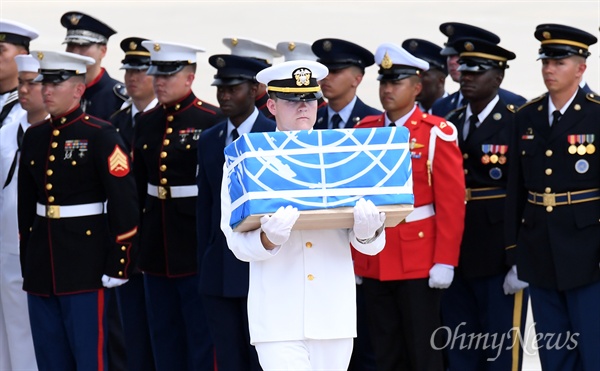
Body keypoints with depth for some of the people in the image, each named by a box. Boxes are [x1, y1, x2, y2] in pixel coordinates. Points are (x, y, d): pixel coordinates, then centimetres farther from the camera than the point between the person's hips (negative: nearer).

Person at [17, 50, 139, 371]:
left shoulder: (100, 135, -8)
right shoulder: (34, 136, 11)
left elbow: (124, 202, -11)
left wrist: (119, 263, -14)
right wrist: (27, 260, 15)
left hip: (86, 264, -6)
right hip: (42, 265, 6)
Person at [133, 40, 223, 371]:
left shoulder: (211, 120, -8)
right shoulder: (146, 123, 10)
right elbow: (138, 186, 14)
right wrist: (136, 239, 10)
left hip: (196, 241, -6)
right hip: (156, 244, 6)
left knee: (201, 332, 0)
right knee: (163, 332, 12)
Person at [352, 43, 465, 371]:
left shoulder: (437, 133, -6)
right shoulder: (364, 131, 9)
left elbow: (452, 202, -9)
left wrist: (445, 261, -14)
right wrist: (351, 256, 6)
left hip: (418, 262, -5)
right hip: (373, 262, 5)